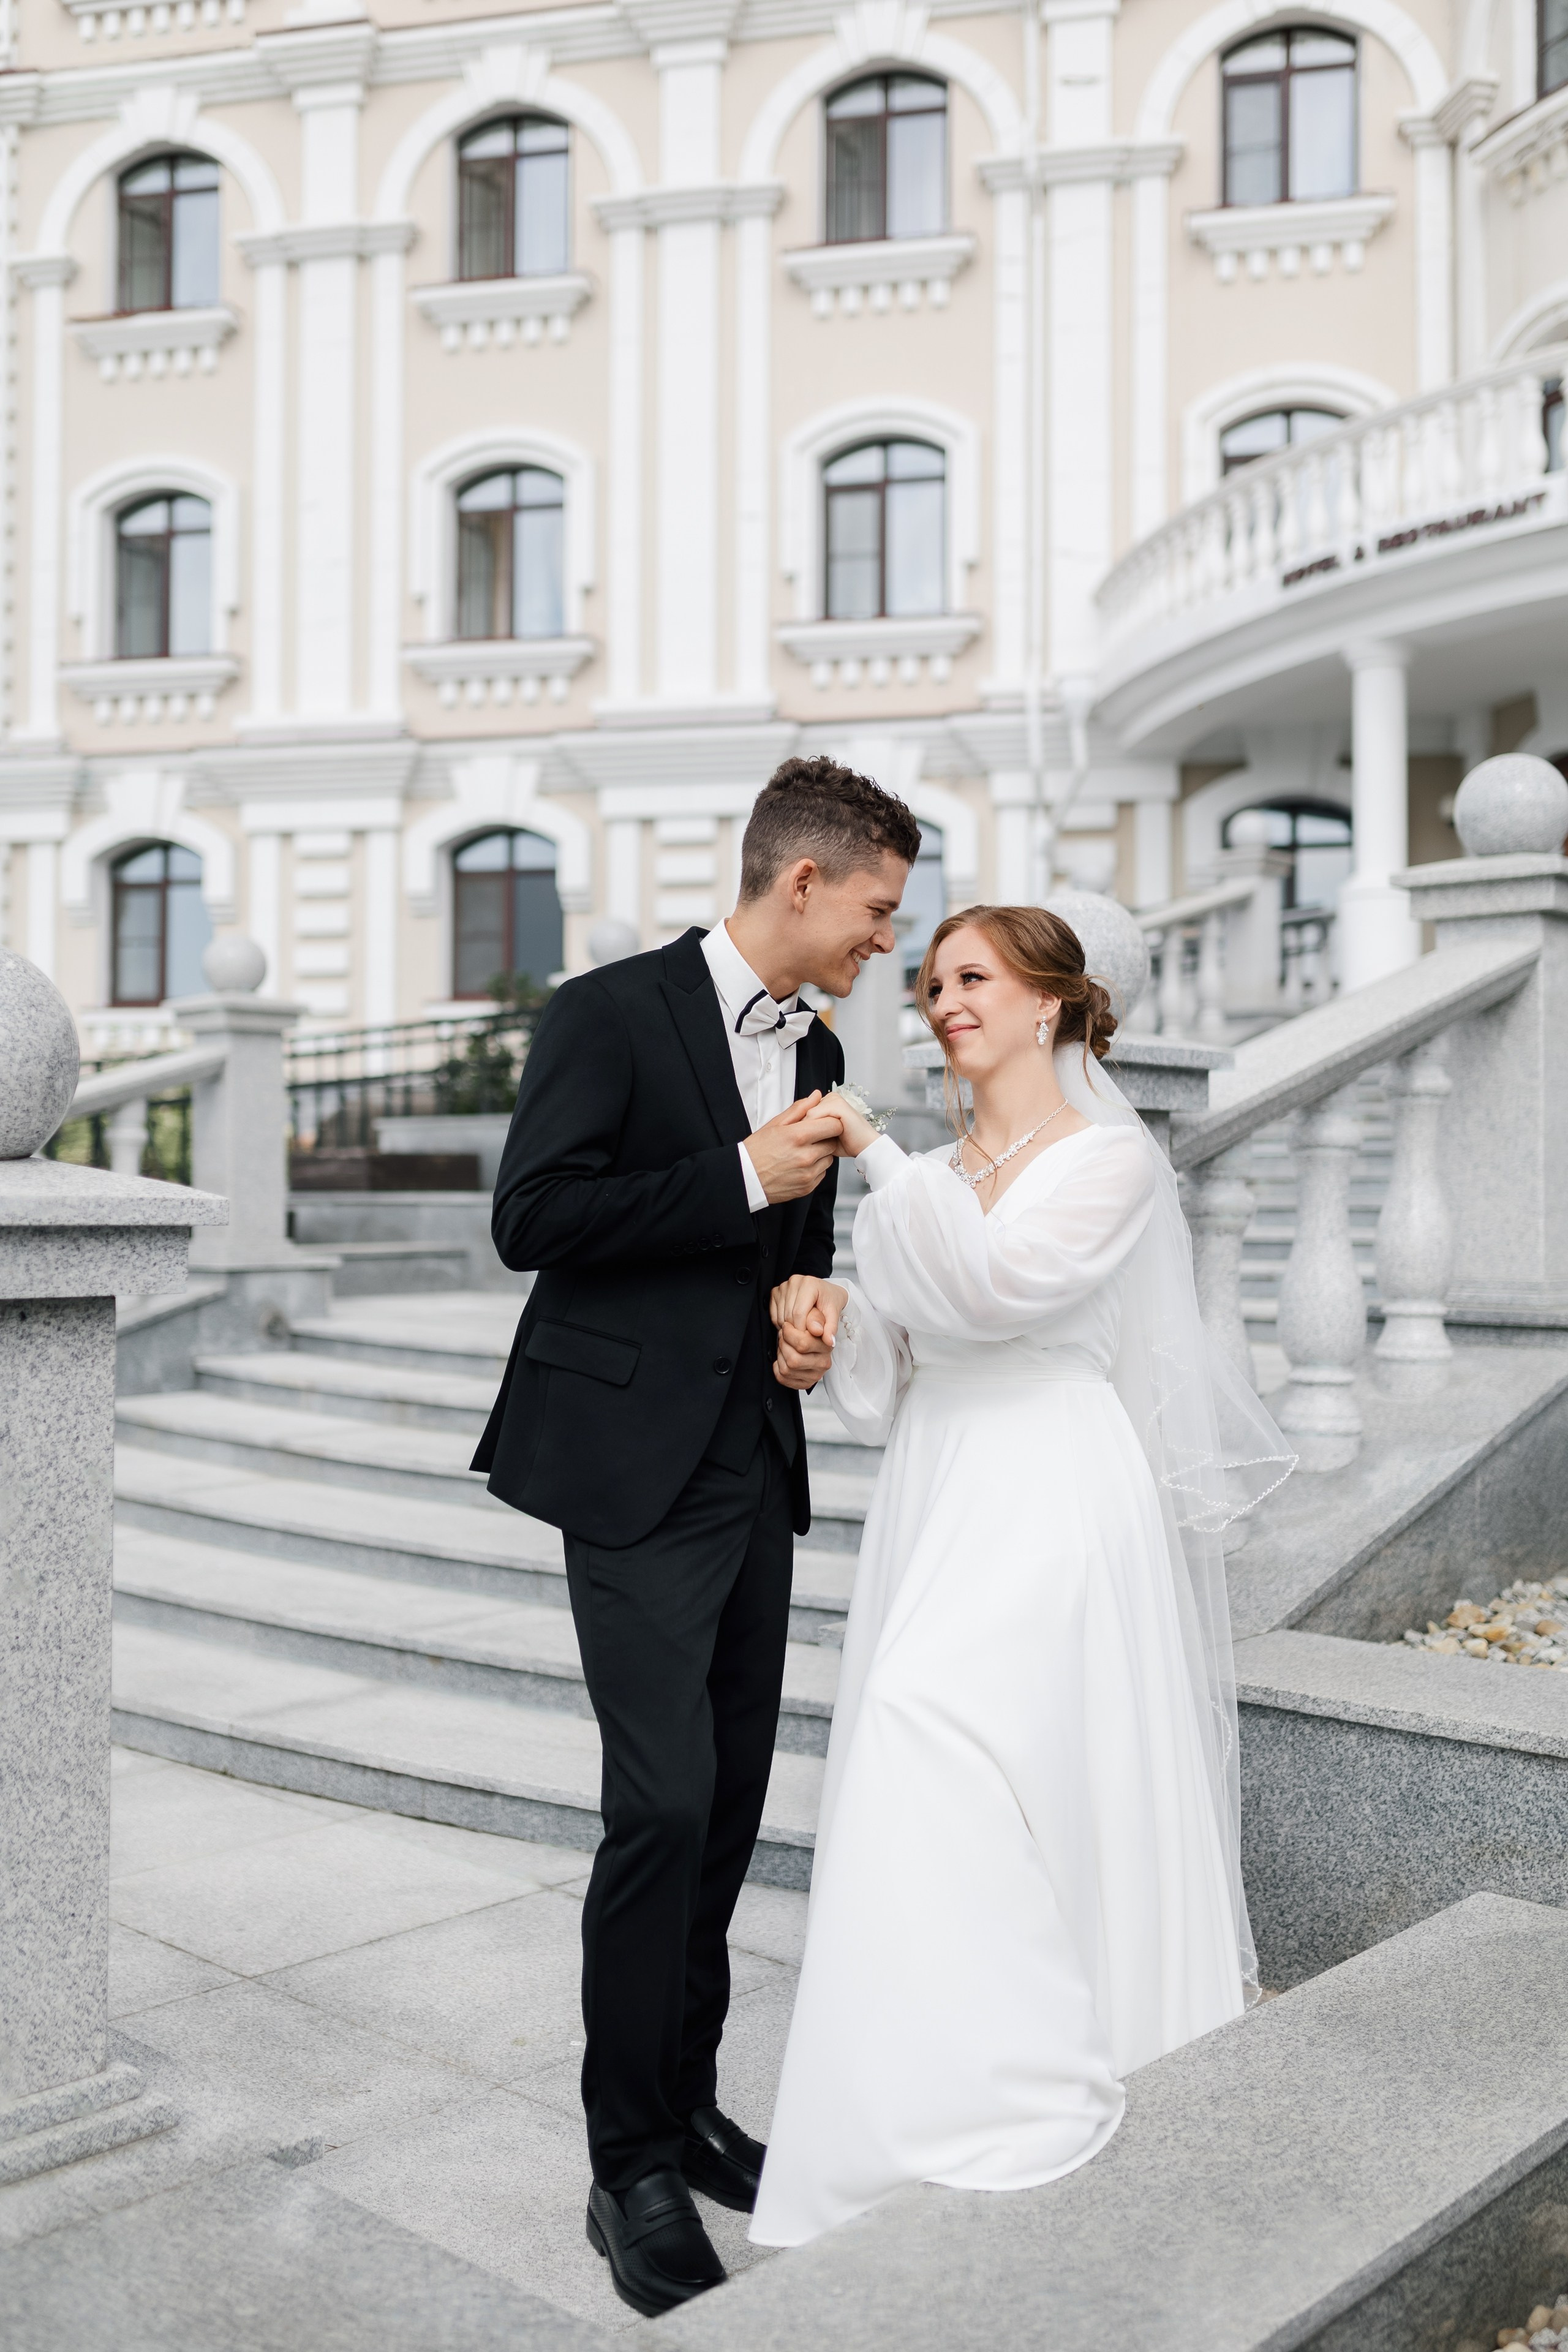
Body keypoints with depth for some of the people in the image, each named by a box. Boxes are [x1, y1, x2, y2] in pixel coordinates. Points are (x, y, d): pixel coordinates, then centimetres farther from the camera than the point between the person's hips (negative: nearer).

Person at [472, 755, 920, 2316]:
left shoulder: (817, 1053, 13)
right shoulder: (612, 1013, -9)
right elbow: (530, 1218, -16)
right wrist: (743, 1178, -18)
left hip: (756, 1472, 8)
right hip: (635, 1472, -7)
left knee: (733, 1797, 12)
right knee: (664, 1802, -9)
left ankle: (686, 2107, 28)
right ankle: (633, 2170, 6)